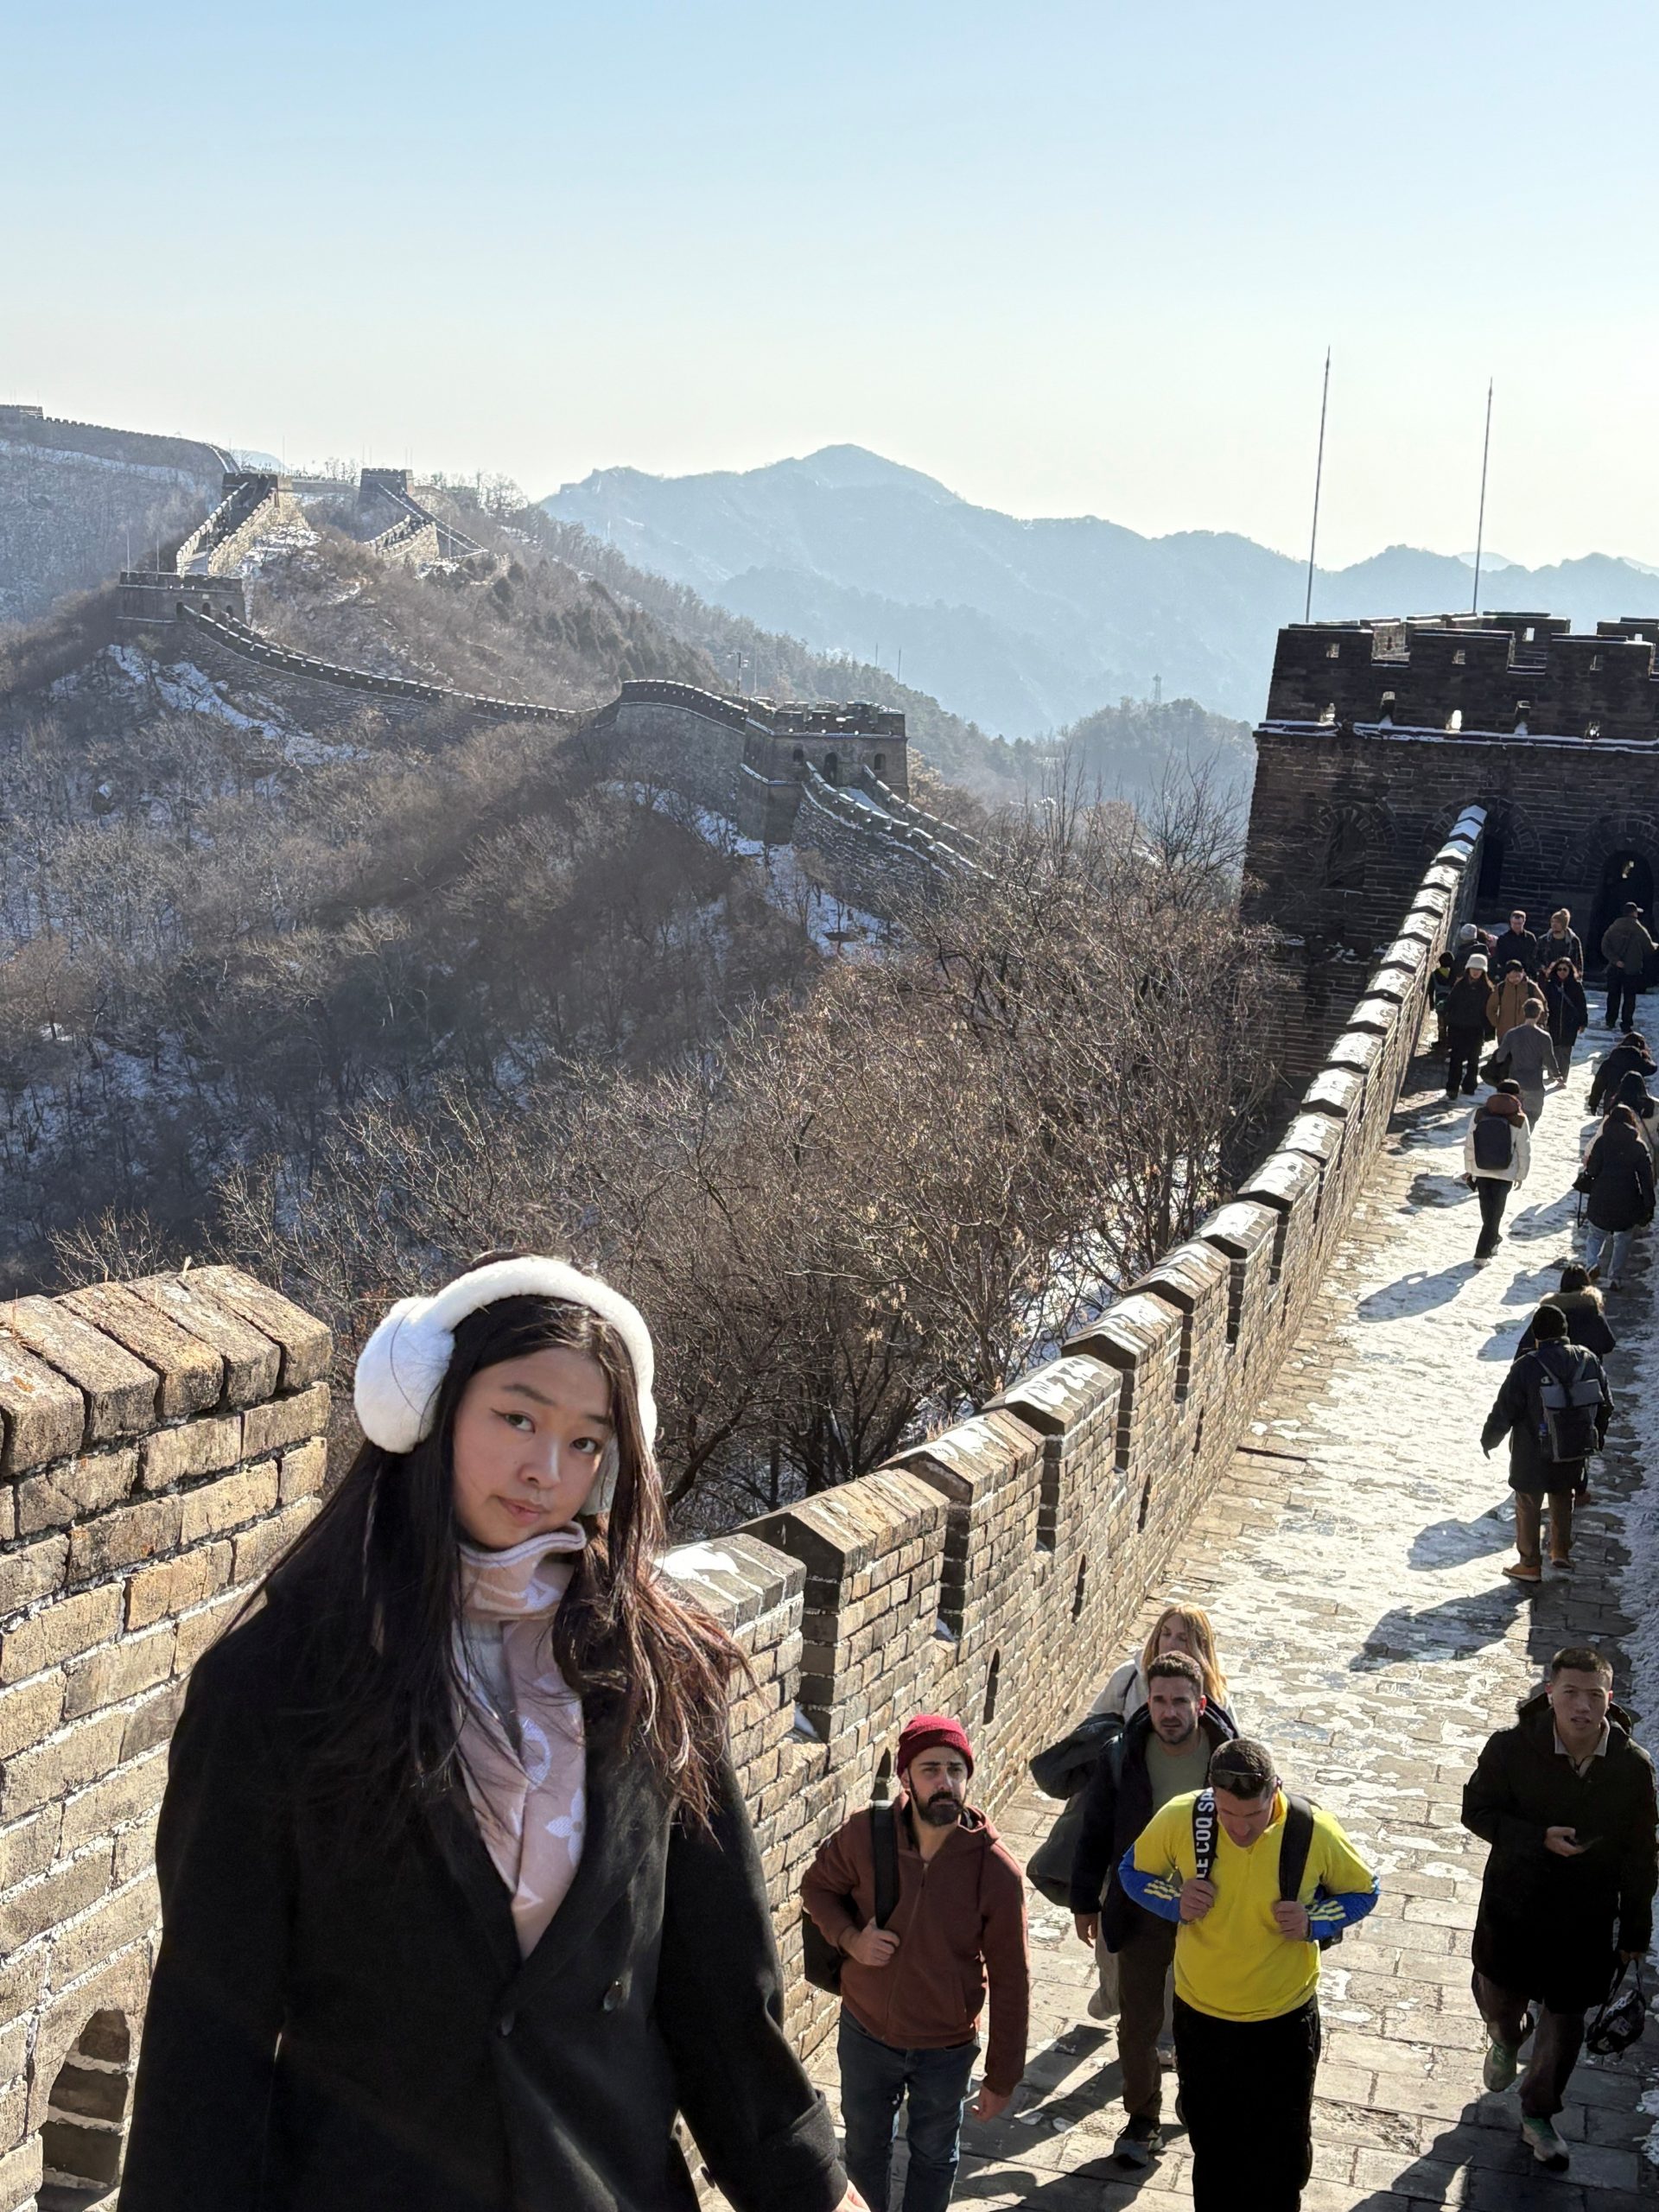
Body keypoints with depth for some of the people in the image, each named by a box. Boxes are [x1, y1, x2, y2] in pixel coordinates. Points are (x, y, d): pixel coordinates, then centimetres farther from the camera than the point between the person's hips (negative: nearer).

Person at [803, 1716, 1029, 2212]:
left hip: (947, 2050, -1)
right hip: (866, 2035, 2)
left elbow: (1010, 1984, -14)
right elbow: (818, 1887, 1)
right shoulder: (864, 1835, -20)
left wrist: (1002, 2080, -9)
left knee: (933, 2157, 22)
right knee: (865, 2150, 24)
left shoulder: (998, 1872, -24)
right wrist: (850, 1938, -19)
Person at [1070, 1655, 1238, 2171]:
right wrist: (1085, 1902, 3)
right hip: (1141, 1914, 0)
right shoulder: (1123, 1759, -13)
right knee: (1137, 2024, 8)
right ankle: (1143, 2120, 28)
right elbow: (1095, 1833, -2)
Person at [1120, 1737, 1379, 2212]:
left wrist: (1313, 1922, -24)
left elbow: (1362, 1891, -5)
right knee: (1211, 2143, 23)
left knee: (1282, 2153, 17)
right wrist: (1175, 1902, -23)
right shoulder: (1180, 1819, -21)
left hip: (1284, 2022, -1)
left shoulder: (1314, 1831, -23)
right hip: (1200, 2016, 1)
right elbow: (1133, 1871, -2)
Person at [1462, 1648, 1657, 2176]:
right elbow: (1477, 1811, -10)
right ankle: (1506, 2042, 58)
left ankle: (1538, 2117, 36)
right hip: (1512, 1906, 0)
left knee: (1564, 2021, 13)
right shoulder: (1512, 1747, -22)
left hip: (1586, 1919, 1)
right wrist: (1540, 1839, -26)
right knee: (1500, 1999, 20)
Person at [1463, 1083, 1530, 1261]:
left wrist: (1469, 1168, 11)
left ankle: (1494, 1237, 40)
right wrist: (1521, 1175, 6)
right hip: (1505, 1173, -2)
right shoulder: (1519, 1119, -11)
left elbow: (1469, 1144, 0)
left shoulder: (1479, 1113, -5)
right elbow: (1524, 1151, -6)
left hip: (1481, 1171, 2)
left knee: (1488, 1209, 21)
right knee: (1495, 1212, 6)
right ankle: (1482, 1253, 4)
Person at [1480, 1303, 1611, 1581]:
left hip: (1534, 1455, -4)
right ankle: (1561, 1551, 36)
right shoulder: (1588, 1359, -7)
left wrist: (1489, 1440, 1)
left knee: (1528, 1506, 10)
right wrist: (1598, 1436, 23)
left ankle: (1530, 1565, 17)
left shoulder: (1527, 1367, -22)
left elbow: (1505, 1410, -16)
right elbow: (1606, 1404, 6)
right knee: (1562, 1496, 26)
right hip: (1575, 1450, 5)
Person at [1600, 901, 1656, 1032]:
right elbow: (1650, 949, -3)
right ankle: (1626, 1023, 5)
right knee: (1629, 997, 6)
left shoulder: (1613, 928, -1)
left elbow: (1605, 947, -9)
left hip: (1615, 969, 3)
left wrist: (1615, 960, -10)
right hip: (1633, 970, -3)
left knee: (1613, 995, 14)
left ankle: (1611, 1021, 17)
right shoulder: (1639, 930, -11)